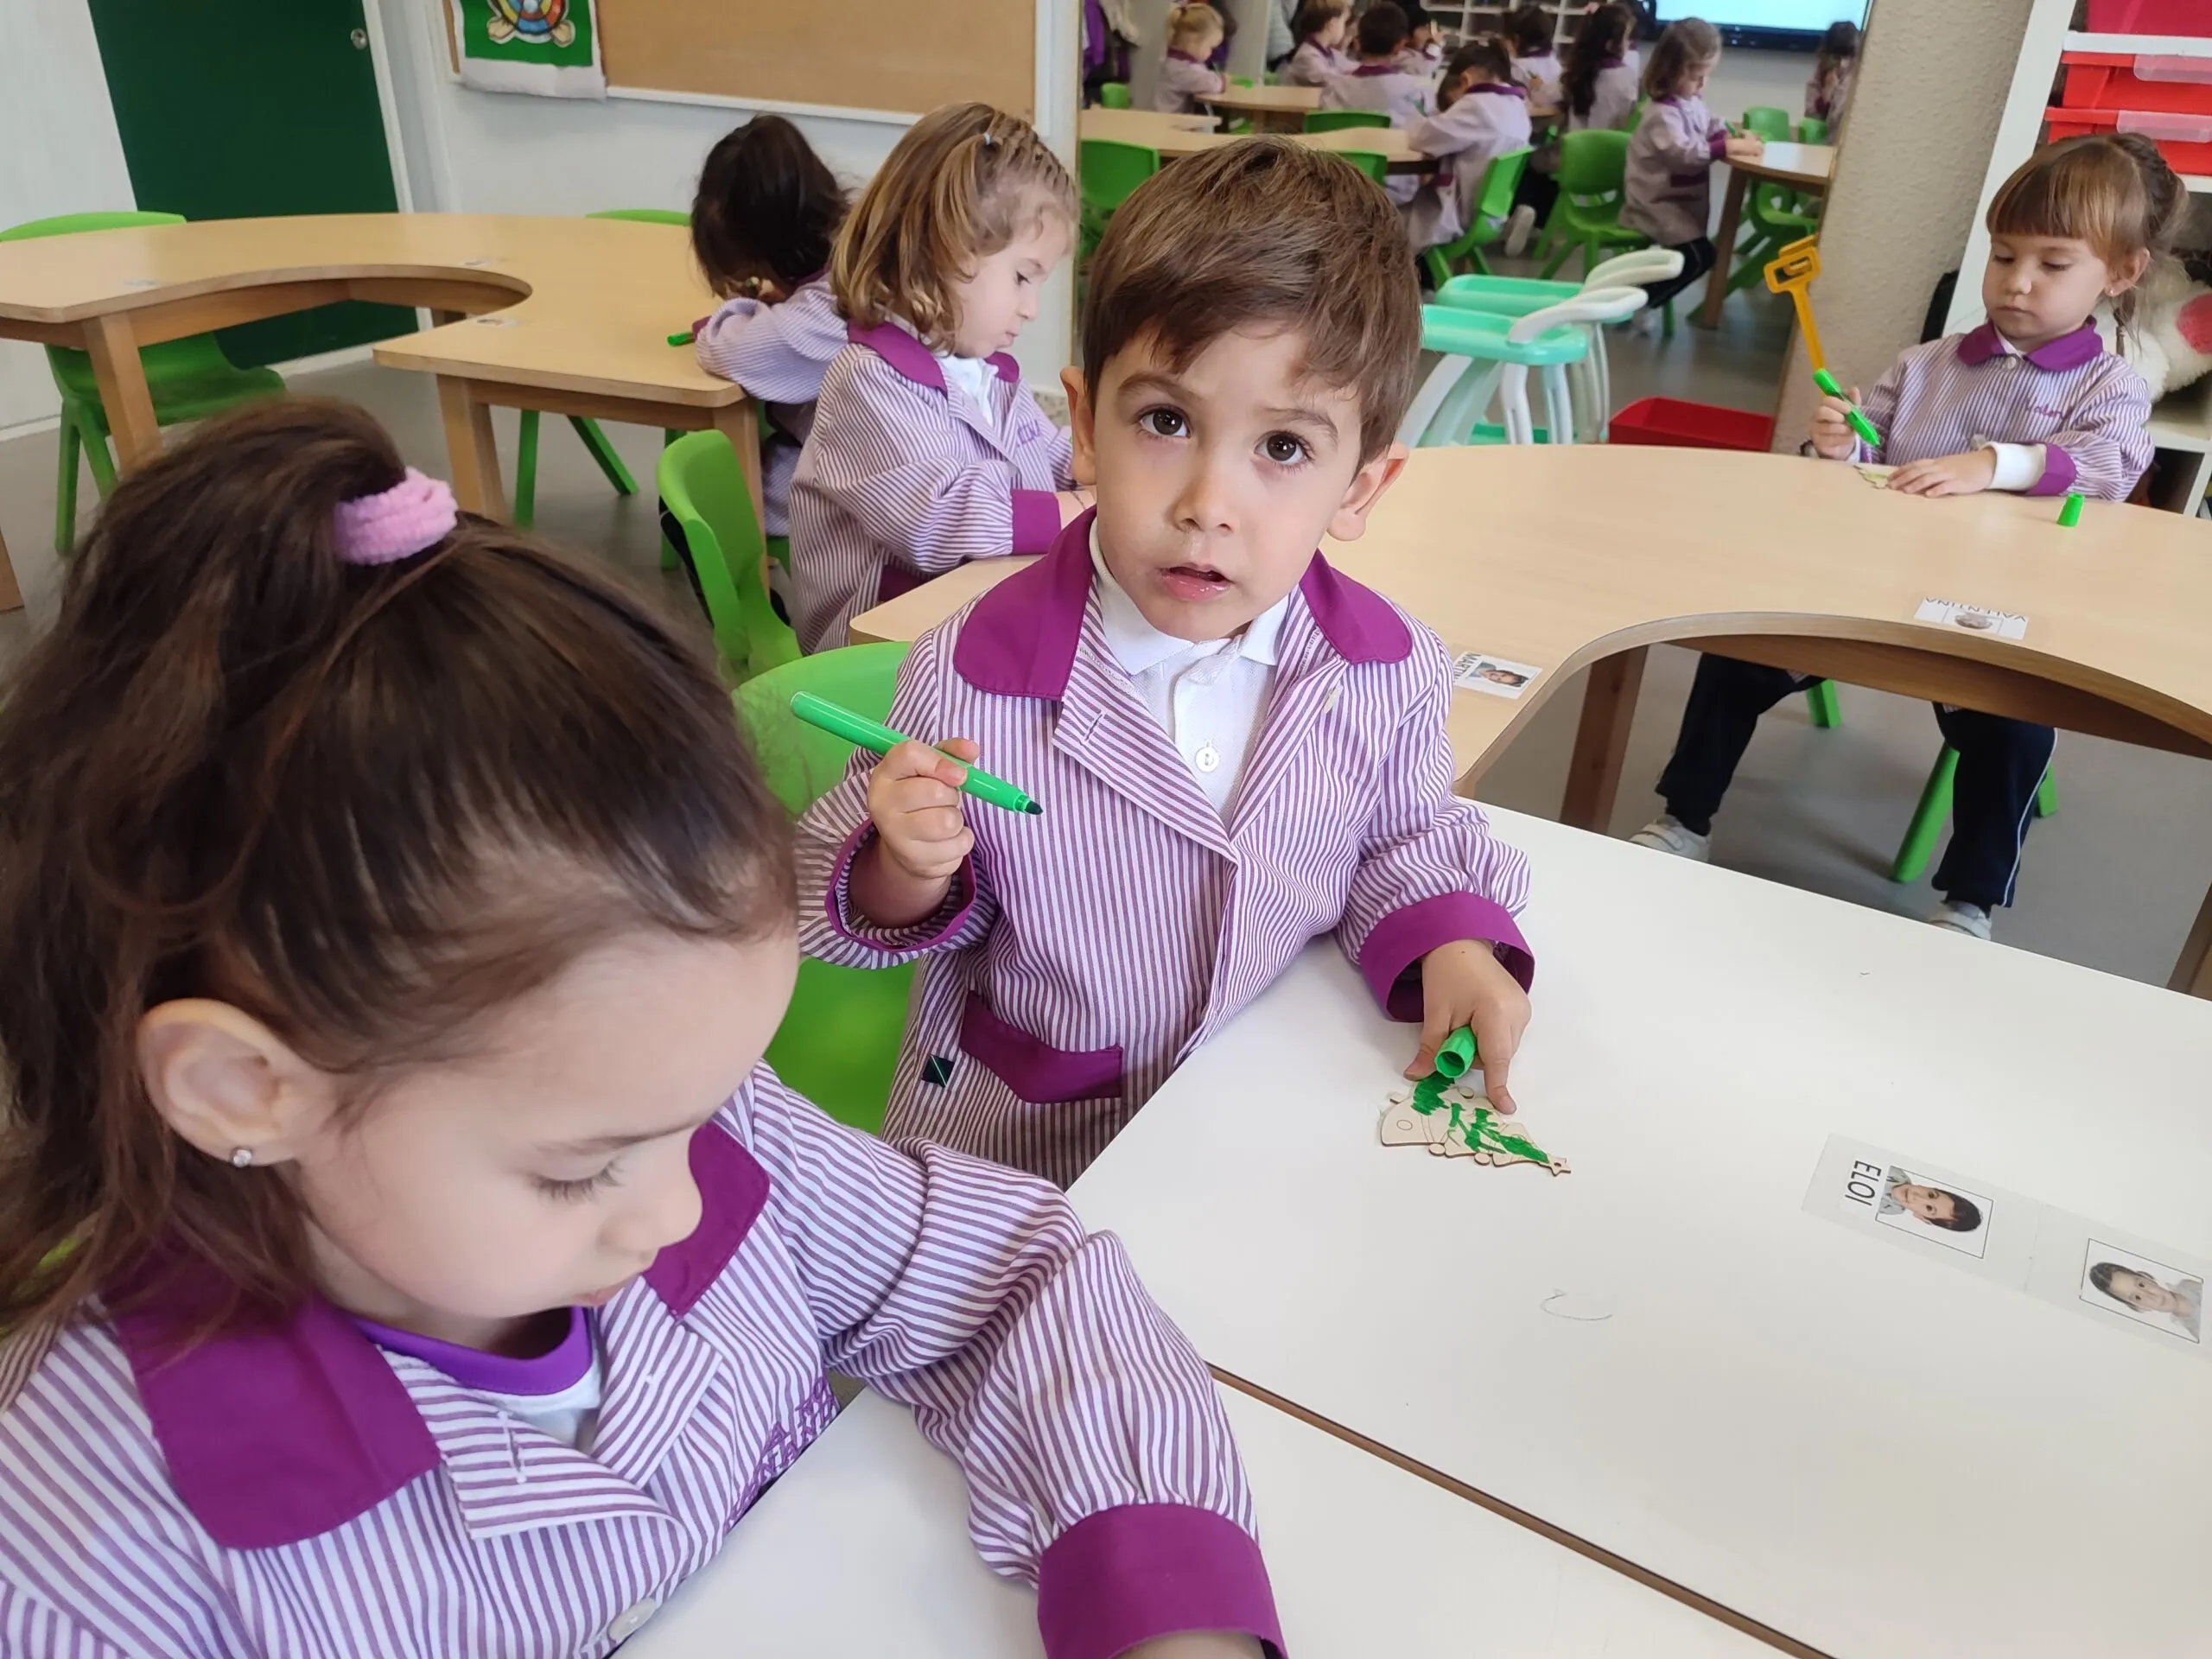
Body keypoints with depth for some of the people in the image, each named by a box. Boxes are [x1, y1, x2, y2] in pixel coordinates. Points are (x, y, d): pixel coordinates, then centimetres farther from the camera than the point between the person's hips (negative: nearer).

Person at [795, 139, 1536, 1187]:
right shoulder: (972, 679, -21)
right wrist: (907, 878, -26)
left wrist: (1452, 943, -8)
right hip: (1019, 1147, -2)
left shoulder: (1390, 676, -12)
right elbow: (831, 892, -5)